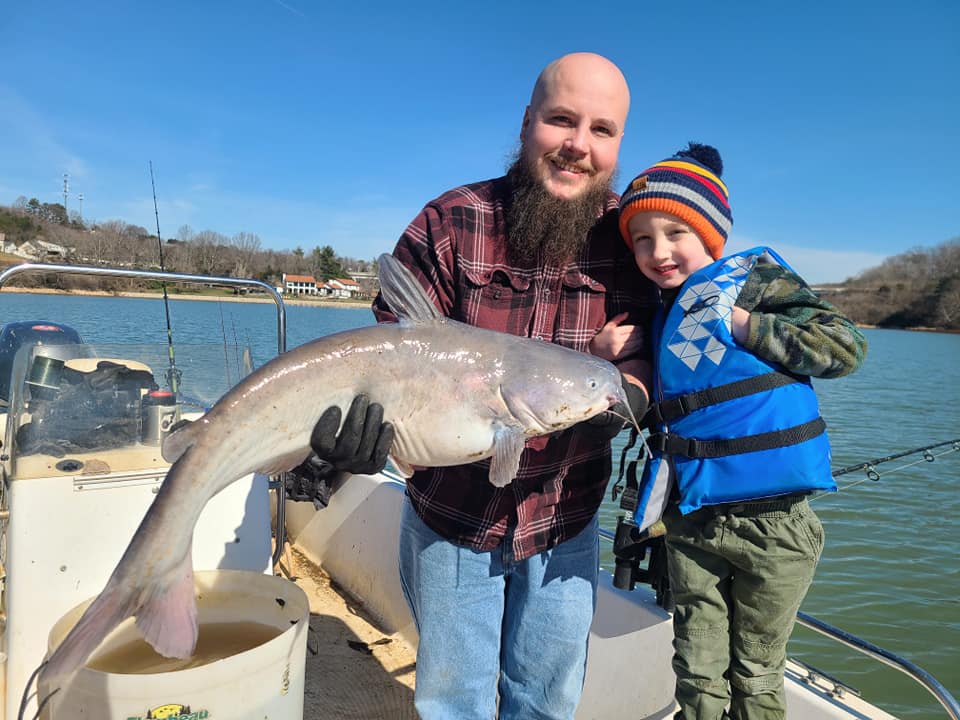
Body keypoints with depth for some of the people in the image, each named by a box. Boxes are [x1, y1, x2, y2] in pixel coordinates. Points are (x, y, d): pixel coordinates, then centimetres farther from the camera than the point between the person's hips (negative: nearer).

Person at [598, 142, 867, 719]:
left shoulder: (756, 279, -8)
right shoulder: (663, 314, 8)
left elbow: (847, 347, -13)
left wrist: (745, 326, -19)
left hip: (771, 523, -4)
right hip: (691, 520, 5)